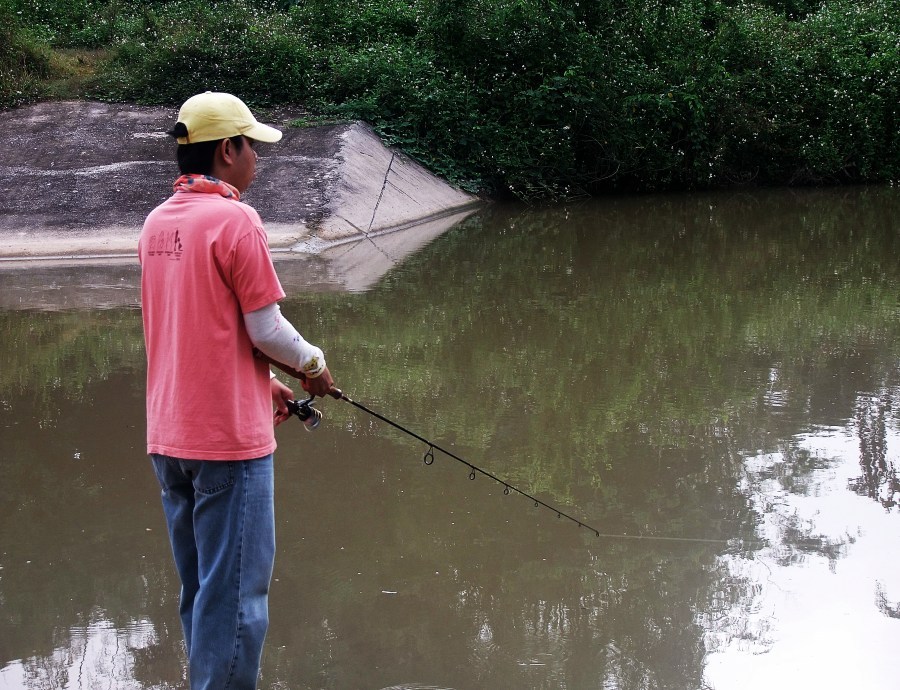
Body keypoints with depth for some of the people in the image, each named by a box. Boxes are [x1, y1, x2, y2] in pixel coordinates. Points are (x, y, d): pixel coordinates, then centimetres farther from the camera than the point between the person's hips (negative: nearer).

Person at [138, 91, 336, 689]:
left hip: (169, 438, 8)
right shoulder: (235, 220, -14)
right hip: (229, 437, -8)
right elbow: (266, 328, -13)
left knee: (200, 589, 16)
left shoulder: (158, 223, 11)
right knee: (234, 594, -3)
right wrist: (314, 364, 6)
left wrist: (264, 382, 21)